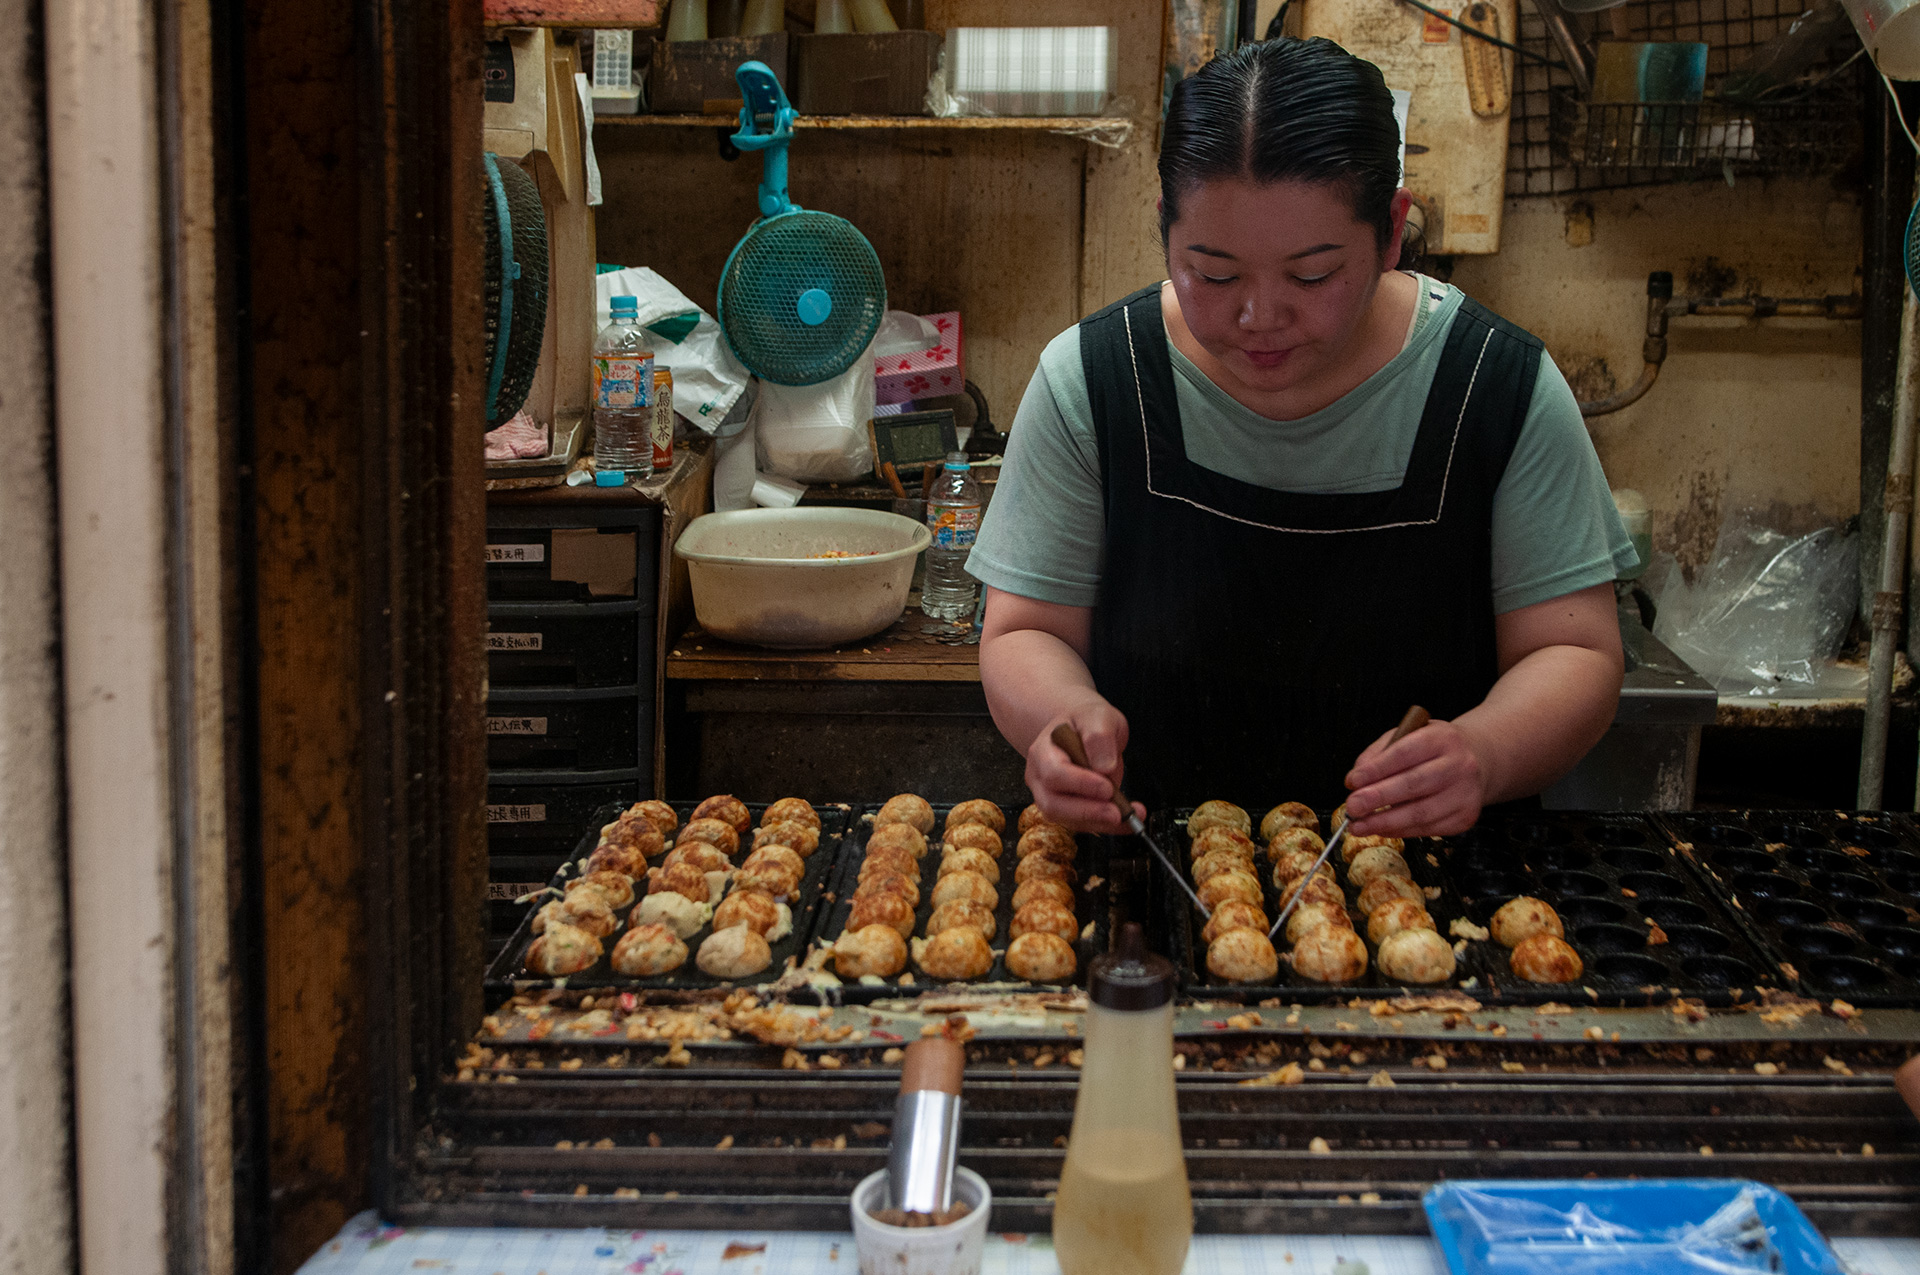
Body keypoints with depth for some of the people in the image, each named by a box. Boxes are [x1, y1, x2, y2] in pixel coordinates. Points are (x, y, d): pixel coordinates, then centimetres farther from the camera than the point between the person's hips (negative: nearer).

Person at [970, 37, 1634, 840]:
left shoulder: (1503, 390, -7)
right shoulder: (1090, 382, -6)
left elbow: (1574, 655, -4)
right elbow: (1026, 633, -1)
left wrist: (1484, 753, -26)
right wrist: (1067, 713, -24)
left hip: (1435, 873, 0)